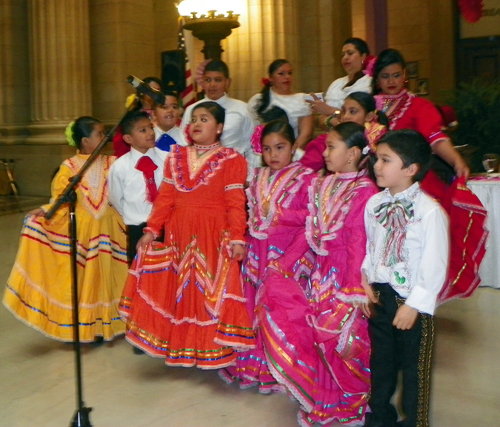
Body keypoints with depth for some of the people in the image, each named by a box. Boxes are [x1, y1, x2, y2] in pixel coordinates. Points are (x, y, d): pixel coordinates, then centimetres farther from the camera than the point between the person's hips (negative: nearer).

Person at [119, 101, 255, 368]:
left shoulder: (231, 161, -1)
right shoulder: (176, 157, 14)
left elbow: (235, 203, -8)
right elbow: (165, 197, 10)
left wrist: (237, 238, -16)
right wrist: (152, 230, 2)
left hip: (214, 236, -5)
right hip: (179, 235, 5)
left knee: (211, 292, -3)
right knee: (180, 291, 10)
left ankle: (213, 351, 10)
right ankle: (181, 345, 23)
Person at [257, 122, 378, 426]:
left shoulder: (365, 191, -15)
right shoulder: (323, 186, 8)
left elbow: (358, 244, -19)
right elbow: (308, 233, 11)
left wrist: (353, 292, -19)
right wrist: (283, 266, 9)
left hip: (345, 274, -7)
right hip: (320, 272, 7)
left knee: (343, 338, 4)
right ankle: (321, 398, 28)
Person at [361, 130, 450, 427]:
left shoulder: (430, 212, -21)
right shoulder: (374, 204, -1)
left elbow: (435, 266, -18)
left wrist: (414, 305, -17)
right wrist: (367, 282, 3)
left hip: (411, 301, -6)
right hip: (380, 296, 6)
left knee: (415, 368, 10)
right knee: (381, 360, 21)